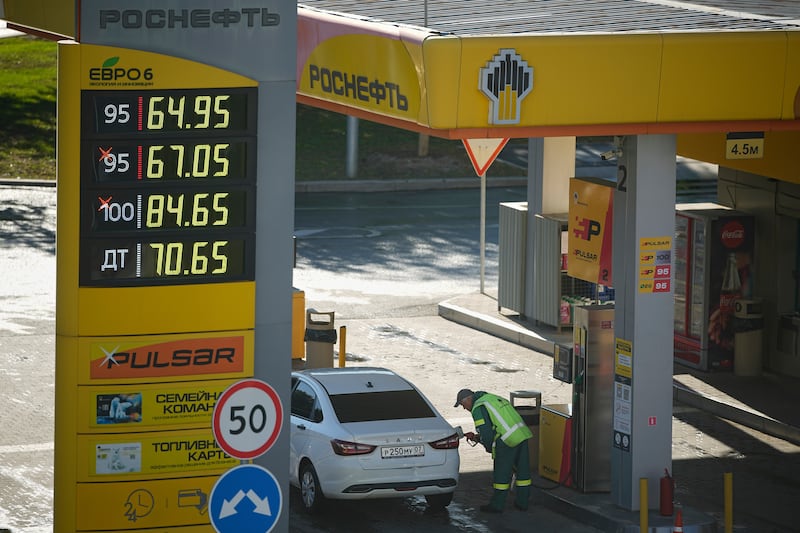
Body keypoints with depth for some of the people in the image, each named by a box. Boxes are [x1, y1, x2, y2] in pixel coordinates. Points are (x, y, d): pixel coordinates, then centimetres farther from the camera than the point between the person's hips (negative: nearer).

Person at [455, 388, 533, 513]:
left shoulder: (478, 408, -4)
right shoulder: (493, 398, 25)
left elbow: (485, 432, -11)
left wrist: (489, 447, 7)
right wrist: (477, 437, 23)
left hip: (507, 440, -9)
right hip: (522, 434, 9)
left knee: (501, 474, 3)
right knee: (523, 470, 16)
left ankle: (497, 505, 12)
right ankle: (522, 502, 26)